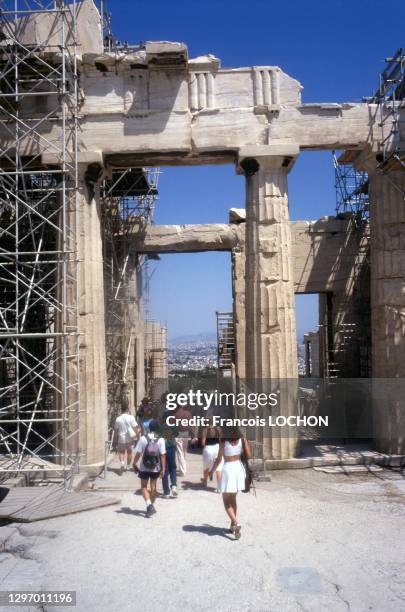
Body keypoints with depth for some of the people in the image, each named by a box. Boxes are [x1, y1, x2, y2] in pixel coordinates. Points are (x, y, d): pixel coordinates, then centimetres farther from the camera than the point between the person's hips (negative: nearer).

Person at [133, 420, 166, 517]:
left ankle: (149, 505, -9)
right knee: (153, 487, 19)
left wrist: (134, 464, 4)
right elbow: (163, 455, -10)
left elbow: (138, 453, -10)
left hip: (144, 468, -1)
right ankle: (151, 506, 28)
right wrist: (163, 469, -4)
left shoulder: (143, 438, -11)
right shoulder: (160, 440, -9)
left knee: (144, 487, 10)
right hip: (156, 468, 2)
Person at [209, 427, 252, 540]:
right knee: (233, 499, 23)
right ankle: (233, 524, 25)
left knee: (227, 502, 7)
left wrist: (212, 471, 6)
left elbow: (219, 459, -9)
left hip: (228, 469, -4)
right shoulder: (242, 439, -4)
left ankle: (236, 524, -12)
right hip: (239, 468, 4)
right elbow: (249, 456, -6)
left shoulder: (223, 442, -12)